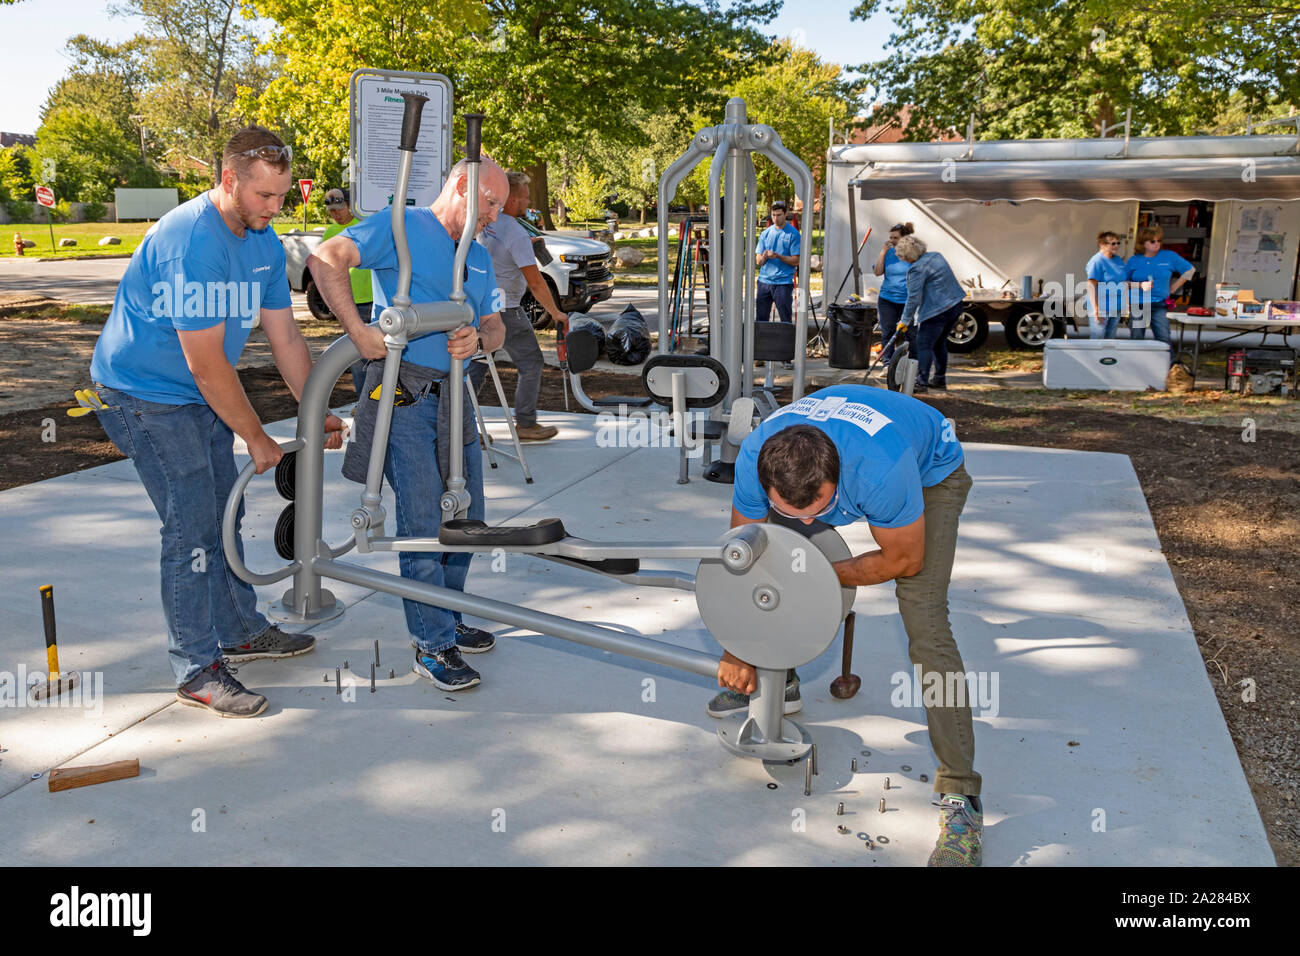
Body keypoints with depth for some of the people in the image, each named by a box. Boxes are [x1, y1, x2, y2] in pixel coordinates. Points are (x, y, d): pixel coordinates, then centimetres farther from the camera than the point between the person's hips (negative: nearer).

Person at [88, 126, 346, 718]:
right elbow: (206, 363, -26)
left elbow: (286, 340, 5)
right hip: (144, 394, -9)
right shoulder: (192, 242, -28)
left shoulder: (264, 242, 1)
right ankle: (197, 669, 0)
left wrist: (319, 416, 1)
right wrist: (256, 439, -18)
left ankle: (242, 632, 29)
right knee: (192, 525, -10)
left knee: (224, 513, 15)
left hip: (200, 396, 9)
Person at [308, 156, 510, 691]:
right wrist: (358, 330, -26)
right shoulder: (402, 227, -4)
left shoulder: (479, 257, 20)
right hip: (403, 392, -8)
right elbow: (326, 259, -17)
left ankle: (446, 620, 30)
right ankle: (432, 646, 2)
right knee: (422, 520, -7)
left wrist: (477, 339, -9)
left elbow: (496, 329, 16)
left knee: (466, 515, 12)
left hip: (455, 396, 8)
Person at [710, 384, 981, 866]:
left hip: (931, 472, -5)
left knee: (924, 622, -20)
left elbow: (904, 560, -25)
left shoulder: (882, 469, -45)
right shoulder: (754, 459, -32)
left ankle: (960, 796, -16)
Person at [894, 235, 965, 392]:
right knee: (939, 343, 19)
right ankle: (940, 379, 25)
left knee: (923, 345, -3)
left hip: (937, 311, -9)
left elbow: (913, 298, -16)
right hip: (955, 305, 9)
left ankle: (922, 383, -6)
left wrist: (904, 321, -10)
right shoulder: (936, 256, 12)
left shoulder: (917, 269, -15)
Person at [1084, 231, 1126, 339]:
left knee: (1110, 340, 13)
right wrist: (1096, 310, -22)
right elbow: (1091, 286, -18)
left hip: (1116, 309, 8)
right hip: (1101, 309, -8)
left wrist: (1126, 302, 17)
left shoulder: (1119, 260, 11)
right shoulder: (1097, 261, -13)